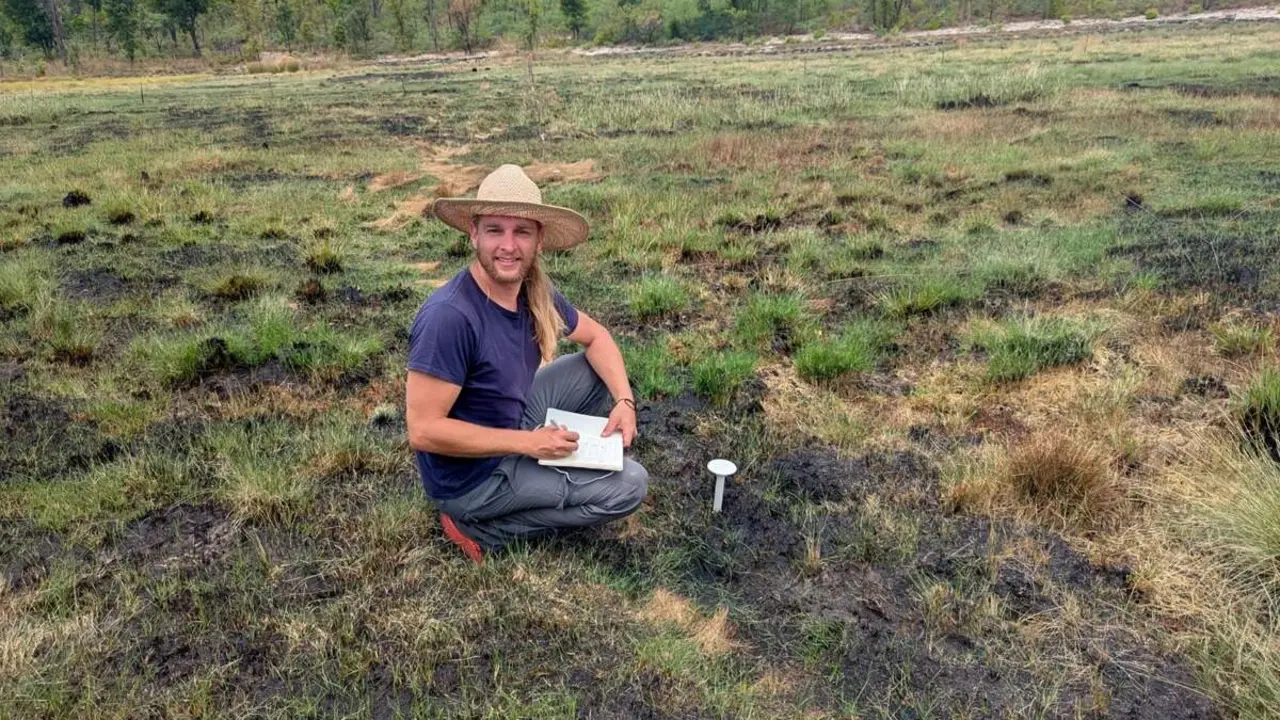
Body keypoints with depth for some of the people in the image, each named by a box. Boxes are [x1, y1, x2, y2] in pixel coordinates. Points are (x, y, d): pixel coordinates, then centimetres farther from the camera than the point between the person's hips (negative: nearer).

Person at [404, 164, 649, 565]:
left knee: (600, 371, 6)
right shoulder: (449, 316, -31)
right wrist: (528, 443, -24)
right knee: (630, 485, -10)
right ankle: (479, 526, -2)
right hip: (470, 475, -7)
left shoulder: (535, 293, -7)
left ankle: (550, 472, 13)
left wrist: (624, 400, -9)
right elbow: (423, 431, -29)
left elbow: (596, 337, 9)